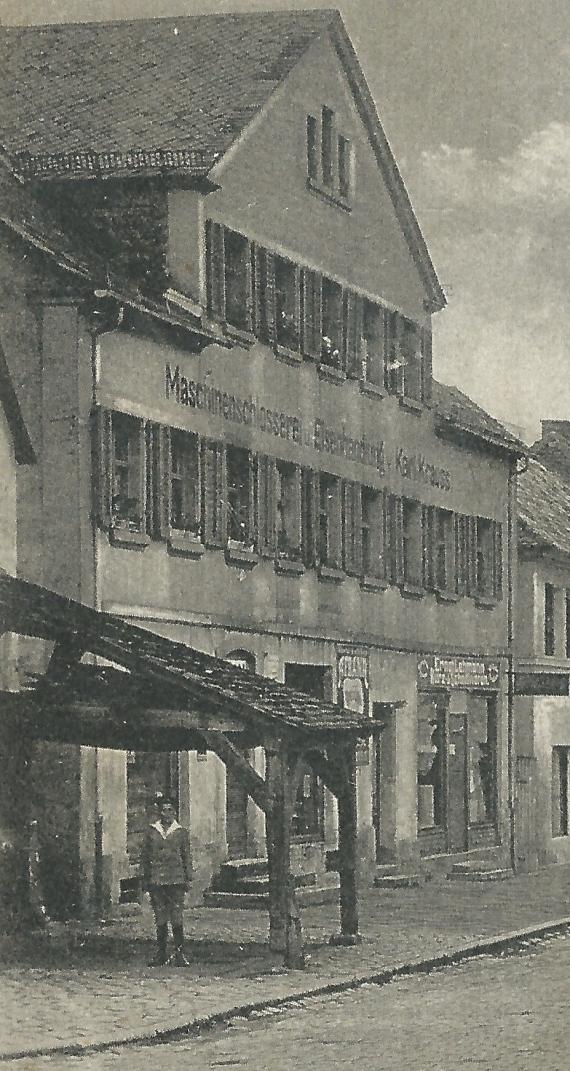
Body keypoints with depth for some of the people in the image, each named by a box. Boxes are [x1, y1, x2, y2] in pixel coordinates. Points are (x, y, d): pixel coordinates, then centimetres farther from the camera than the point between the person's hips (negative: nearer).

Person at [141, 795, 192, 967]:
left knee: (176, 918, -7)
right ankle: (161, 954, 10)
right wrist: (145, 878, 7)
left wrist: (188, 878, 4)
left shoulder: (181, 832, 7)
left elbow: (187, 857, 10)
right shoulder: (151, 831, 9)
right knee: (160, 918, 4)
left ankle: (179, 953, -3)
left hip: (176, 880, -1)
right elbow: (145, 856, 12)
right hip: (156, 880, 1)